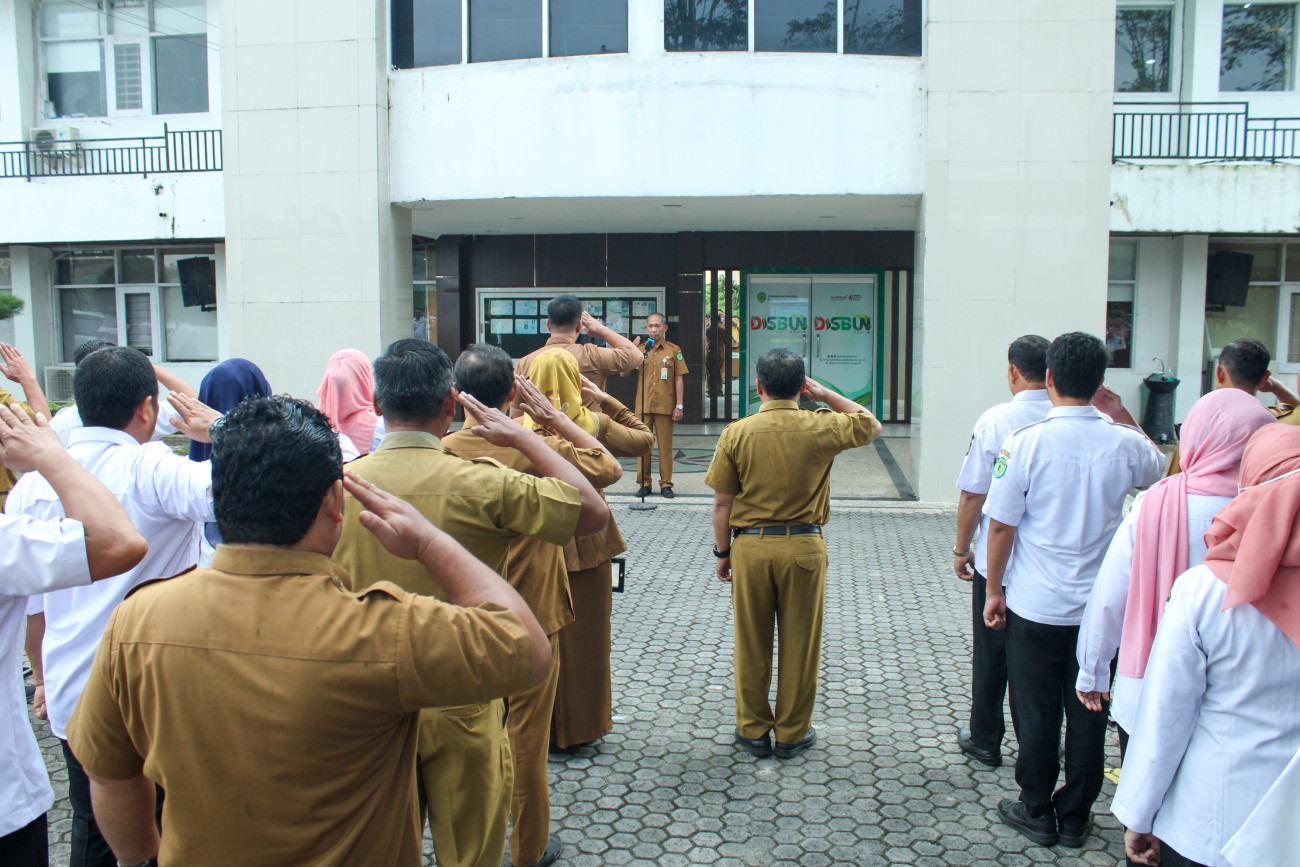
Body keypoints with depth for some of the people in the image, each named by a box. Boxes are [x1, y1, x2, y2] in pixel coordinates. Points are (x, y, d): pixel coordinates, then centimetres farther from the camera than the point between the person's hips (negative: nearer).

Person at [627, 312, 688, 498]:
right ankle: (644, 483, 13)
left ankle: (666, 484, 10)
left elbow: (679, 379, 4)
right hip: (643, 406, 1)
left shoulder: (674, 350, 5)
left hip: (665, 406, -1)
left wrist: (679, 406, -2)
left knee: (665, 446, 2)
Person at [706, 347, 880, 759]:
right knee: (799, 644, 12)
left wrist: (723, 551, 7)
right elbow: (870, 425, 13)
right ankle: (792, 732, 22)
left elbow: (722, 501, -4)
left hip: (750, 545, 0)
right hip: (803, 546, 0)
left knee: (751, 643, 13)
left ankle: (753, 729, 25)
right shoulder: (821, 428, -7)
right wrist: (826, 395, 10)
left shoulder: (737, 433, -7)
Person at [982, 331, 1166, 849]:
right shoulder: (1125, 443, -7)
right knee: (1088, 714, 14)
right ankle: (1075, 817, 27)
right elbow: (1160, 468, 19)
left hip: (1036, 605, -3)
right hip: (1101, 606, 3)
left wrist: (994, 590, 1)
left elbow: (1002, 525, -10)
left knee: (1036, 713, 11)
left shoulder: (1026, 442, -15)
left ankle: (1037, 812, 25)